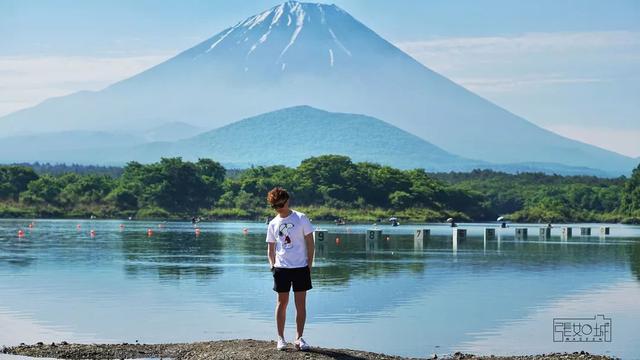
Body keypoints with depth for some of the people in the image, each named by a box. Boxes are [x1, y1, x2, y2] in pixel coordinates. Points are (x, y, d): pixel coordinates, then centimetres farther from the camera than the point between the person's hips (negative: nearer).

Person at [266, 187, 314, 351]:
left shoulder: (301, 218, -1)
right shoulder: (273, 224, 8)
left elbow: (310, 242, 0)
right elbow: (271, 247, 14)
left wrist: (309, 264, -5)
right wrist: (272, 264, 0)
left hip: (300, 267, -2)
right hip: (281, 268, 2)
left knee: (301, 303, 0)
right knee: (282, 303, 5)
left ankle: (299, 338, 7)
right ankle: (280, 338, 11)